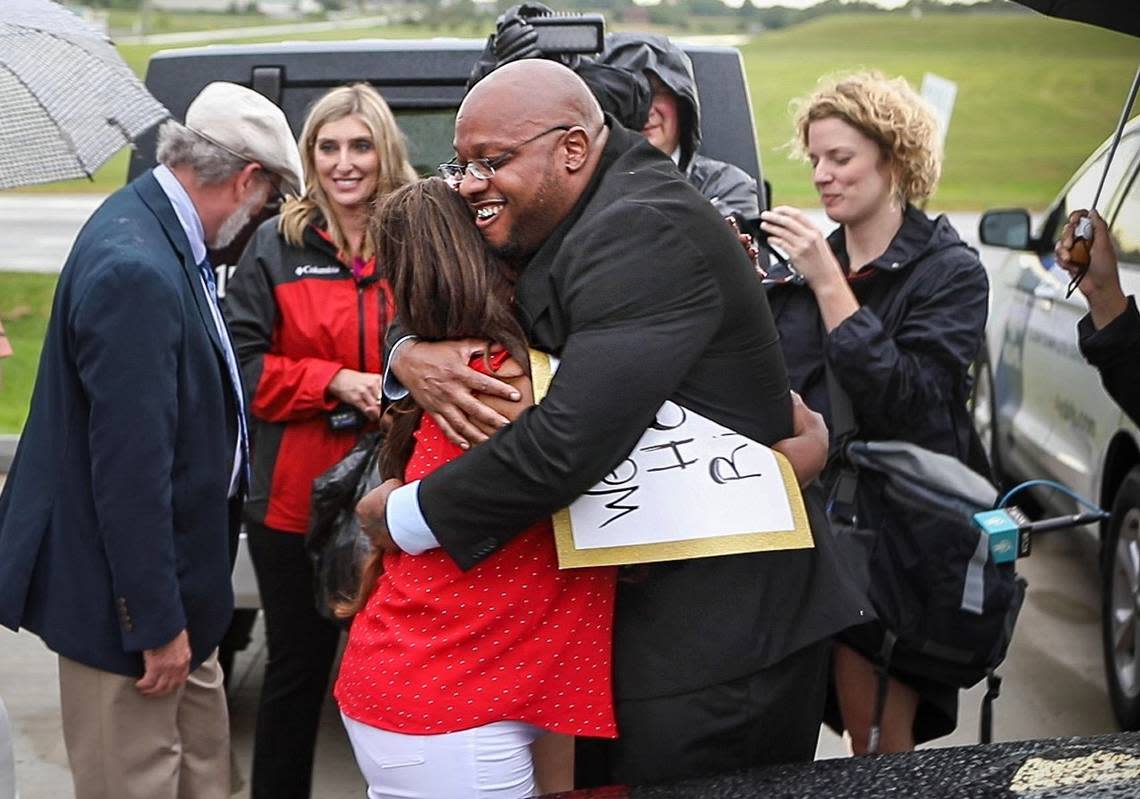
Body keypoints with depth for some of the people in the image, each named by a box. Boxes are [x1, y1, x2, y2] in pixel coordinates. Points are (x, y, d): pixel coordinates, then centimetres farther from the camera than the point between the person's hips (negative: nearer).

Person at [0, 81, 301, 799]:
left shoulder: (157, 231, 4)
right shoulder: (138, 270, -29)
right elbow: (130, 468, -28)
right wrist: (158, 624, -21)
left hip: (178, 571, 10)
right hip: (124, 594, -10)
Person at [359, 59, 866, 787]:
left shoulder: (643, 232, -22)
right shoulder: (550, 231, 9)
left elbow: (569, 442, -31)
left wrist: (403, 517, -18)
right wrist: (413, 357, -13)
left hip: (724, 637, -9)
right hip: (641, 605, 9)